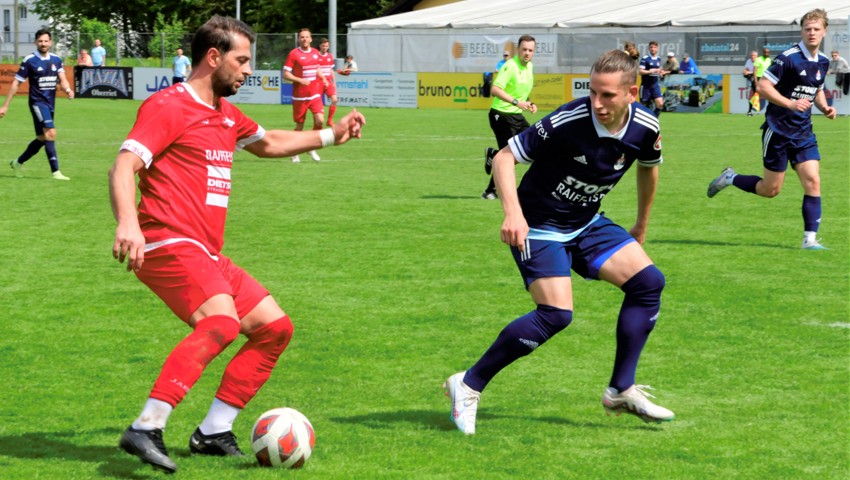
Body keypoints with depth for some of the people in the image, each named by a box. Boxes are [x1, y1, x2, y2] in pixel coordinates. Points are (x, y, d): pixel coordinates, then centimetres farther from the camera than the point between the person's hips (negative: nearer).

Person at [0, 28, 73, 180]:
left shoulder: (56, 60, 9)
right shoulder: (29, 60, -6)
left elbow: (62, 80, 2)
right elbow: (16, 83, -2)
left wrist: (67, 89, -23)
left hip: (50, 104, 7)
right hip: (37, 102, -7)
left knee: (42, 138, 14)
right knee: (50, 133, -21)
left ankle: (18, 162, 34)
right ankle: (55, 172, -22)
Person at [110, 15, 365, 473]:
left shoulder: (225, 114, 22)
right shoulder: (168, 106, -7)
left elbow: (267, 143, 42)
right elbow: (123, 167, -18)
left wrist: (331, 135, 35)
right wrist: (127, 223, -36)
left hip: (206, 254, 10)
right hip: (169, 243, -10)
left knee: (274, 327, 9)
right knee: (221, 323, -32)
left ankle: (213, 432, 10)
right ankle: (145, 430, -37)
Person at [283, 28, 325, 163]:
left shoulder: (315, 53, 9)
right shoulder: (294, 54, -7)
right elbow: (286, 75, -9)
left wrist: (323, 79, 6)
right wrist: (300, 80, -22)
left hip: (315, 94, 4)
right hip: (299, 95, -4)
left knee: (320, 120, -12)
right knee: (299, 125, 3)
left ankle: (312, 147, 9)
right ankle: (294, 153, 20)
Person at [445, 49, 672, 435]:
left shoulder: (645, 127, -10)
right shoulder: (568, 121, -28)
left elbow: (648, 168, 14)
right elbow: (504, 157, -23)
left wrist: (641, 225, 23)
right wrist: (512, 213, -37)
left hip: (587, 224, 7)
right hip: (539, 227, -7)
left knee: (648, 281, -6)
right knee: (556, 313, -21)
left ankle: (621, 391, 4)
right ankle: (468, 386, -8)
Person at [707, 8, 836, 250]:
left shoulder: (822, 62, 8)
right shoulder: (789, 57, -16)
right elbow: (763, 87, -17)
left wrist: (825, 107, 5)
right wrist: (791, 104, -27)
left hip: (803, 133, 6)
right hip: (778, 129, -6)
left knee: (812, 181, -8)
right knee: (770, 189, 1)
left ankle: (810, 239, -5)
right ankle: (730, 178, 27)